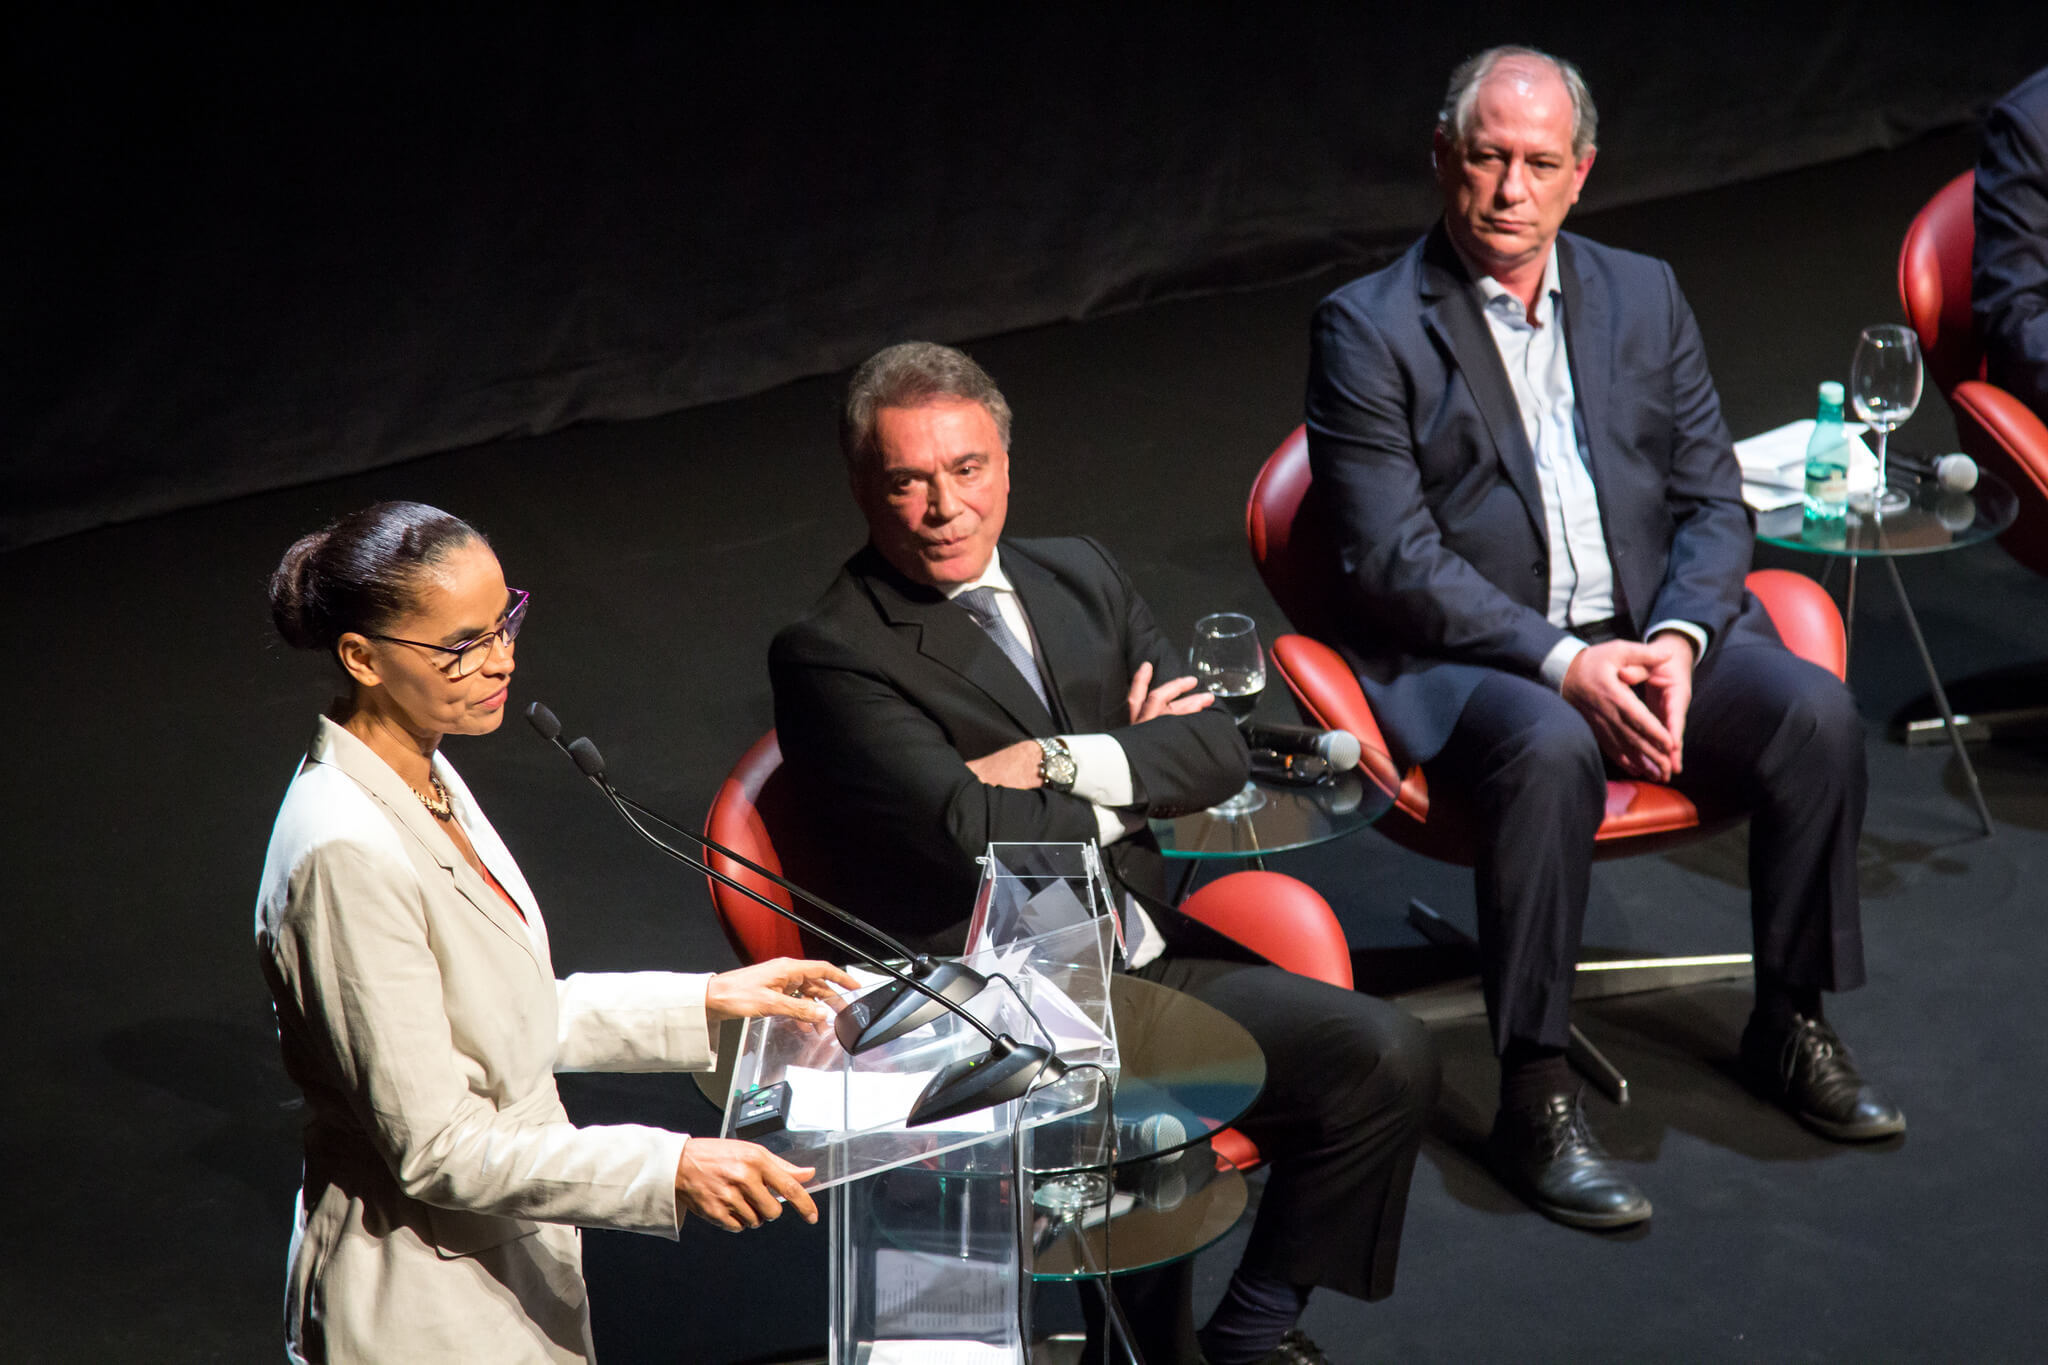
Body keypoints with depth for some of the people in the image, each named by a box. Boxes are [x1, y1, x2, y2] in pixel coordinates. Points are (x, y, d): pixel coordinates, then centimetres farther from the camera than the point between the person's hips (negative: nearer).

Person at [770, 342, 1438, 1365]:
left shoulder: (1079, 578, 13)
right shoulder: (830, 657, -8)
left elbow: (1216, 752, 4)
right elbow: (969, 835, -19)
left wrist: (1066, 762, -12)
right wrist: (1133, 774, -4)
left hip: (1158, 964, 7)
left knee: (1387, 1057, -9)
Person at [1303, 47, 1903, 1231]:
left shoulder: (1643, 298, 12)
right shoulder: (1368, 330, -3)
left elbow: (1714, 502, 9)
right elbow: (1394, 563, -11)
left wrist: (1677, 639, -11)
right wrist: (1561, 664, -21)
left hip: (1652, 633, 5)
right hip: (1469, 657, -4)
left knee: (1817, 710, -22)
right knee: (1550, 748, -37)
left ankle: (1792, 1028, -3)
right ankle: (1536, 1095, -27)